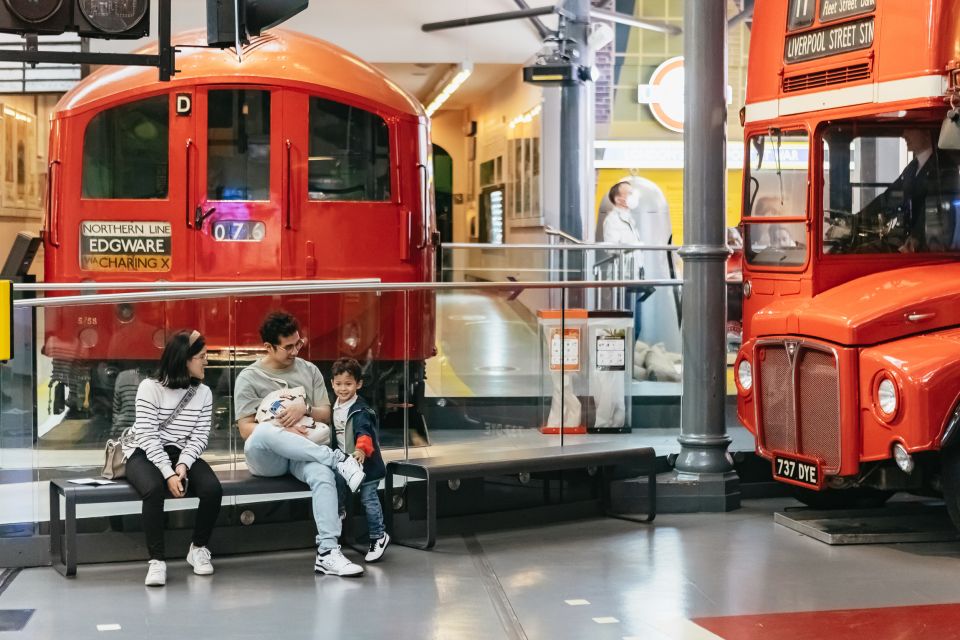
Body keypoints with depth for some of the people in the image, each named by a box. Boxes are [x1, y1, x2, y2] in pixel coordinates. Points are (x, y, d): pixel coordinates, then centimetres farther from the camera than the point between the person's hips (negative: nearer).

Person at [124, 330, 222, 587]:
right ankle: (156, 561, -28)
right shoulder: (150, 387, -9)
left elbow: (200, 436, -1)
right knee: (154, 489, -38)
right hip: (146, 455, -4)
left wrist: (182, 465, -20)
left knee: (212, 489, -26)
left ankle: (199, 548, -1)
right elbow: (148, 437, -15)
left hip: (183, 456, 4)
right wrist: (168, 473, -26)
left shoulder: (204, 393, 6)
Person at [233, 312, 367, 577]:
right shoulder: (249, 378, 3)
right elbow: (246, 429, -4)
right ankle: (337, 459, -34)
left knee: (323, 474, -35)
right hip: (265, 456, -2)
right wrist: (283, 431, -21)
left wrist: (305, 408, -10)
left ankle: (328, 552, -41)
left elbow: (326, 415, 13)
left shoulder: (309, 370, 13)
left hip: (302, 454, 2)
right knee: (264, 431, -39)